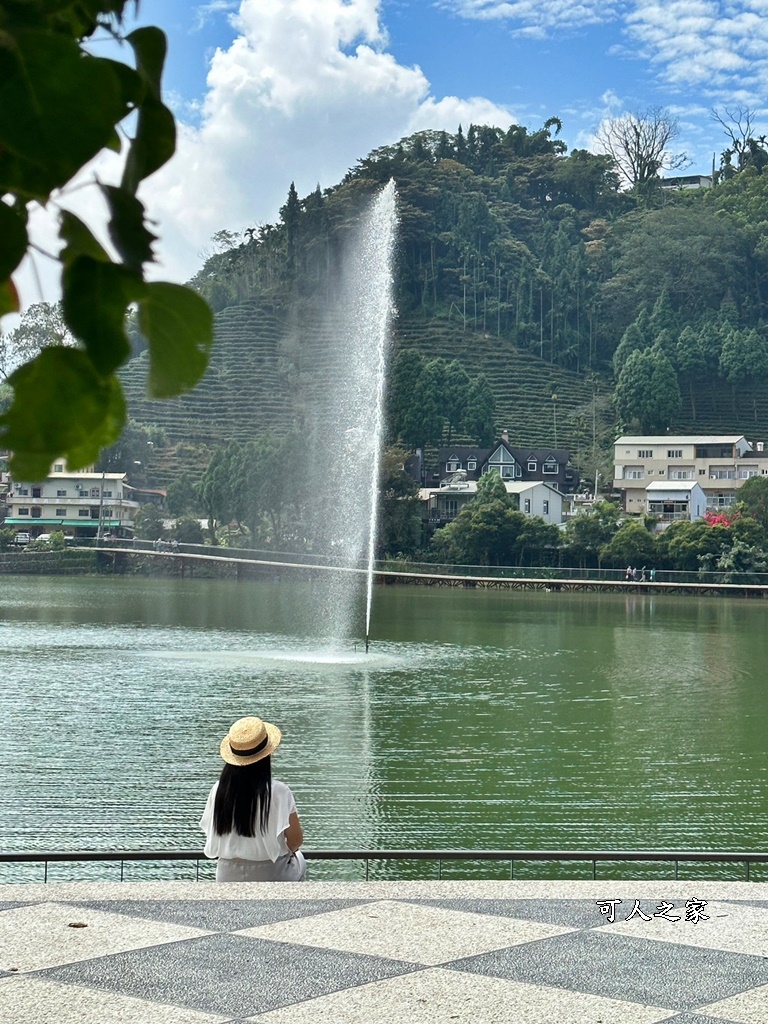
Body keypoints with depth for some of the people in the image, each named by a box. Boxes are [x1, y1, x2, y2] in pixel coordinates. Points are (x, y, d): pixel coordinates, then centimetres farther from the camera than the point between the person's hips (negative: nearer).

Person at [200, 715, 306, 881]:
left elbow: (212, 833, 0)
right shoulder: (277, 792, -21)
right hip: (271, 875, -3)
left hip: (229, 875, 3)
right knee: (298, 860, 32)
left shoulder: (218, 790, -10)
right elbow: (296, 839, -15)